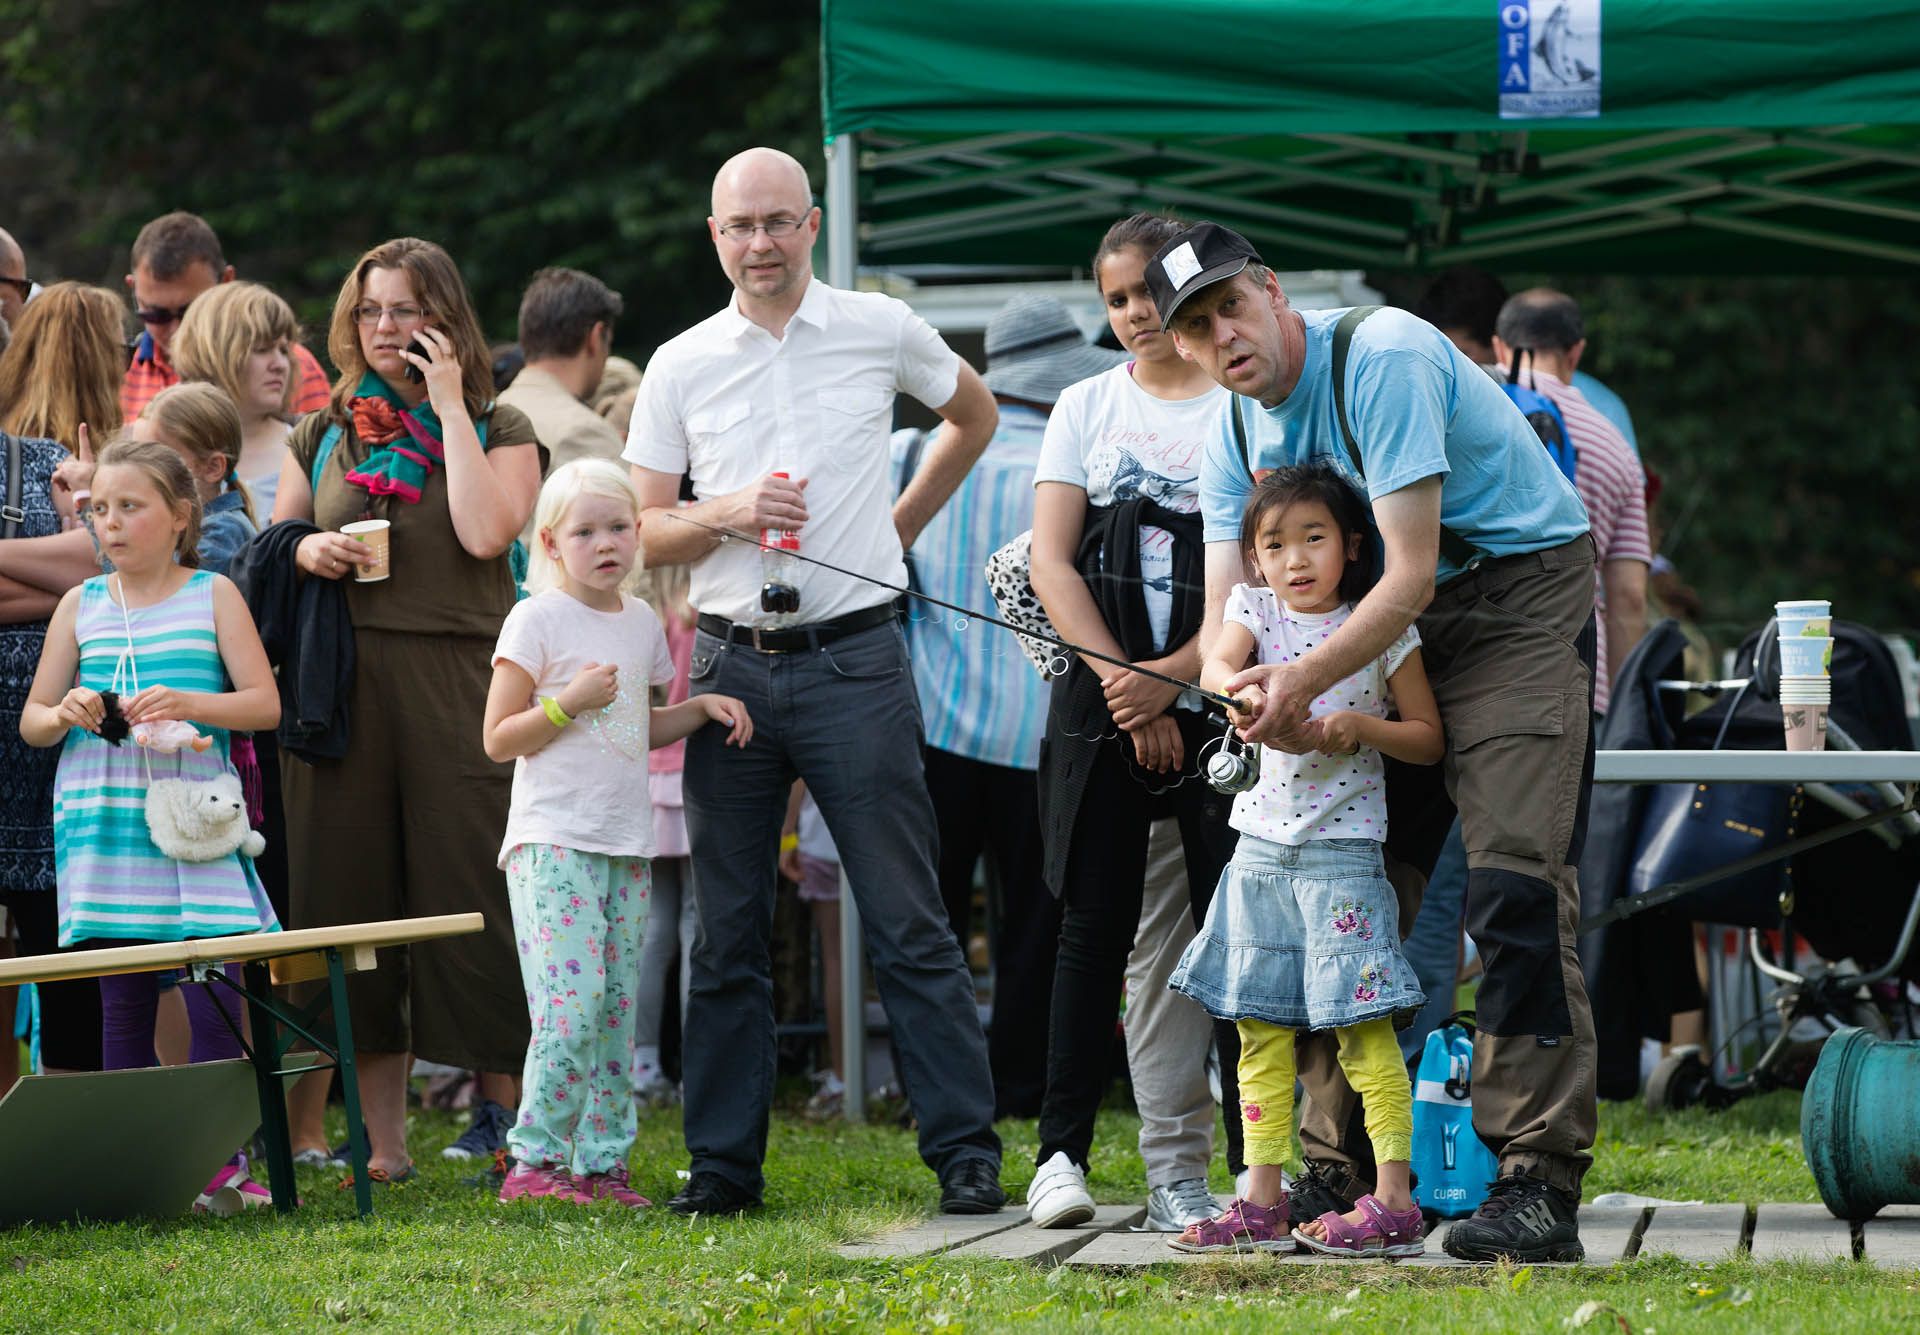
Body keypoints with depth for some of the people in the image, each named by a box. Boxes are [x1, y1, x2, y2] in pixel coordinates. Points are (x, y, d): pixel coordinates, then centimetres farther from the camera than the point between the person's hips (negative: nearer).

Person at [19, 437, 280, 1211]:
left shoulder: (212, 596, 4)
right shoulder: (81, 606, 11)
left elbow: (265, 704, -2)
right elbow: (31, 721, 12)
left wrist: (189, 704, -18)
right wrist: (66, 714, -11)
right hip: (102, 823, 2)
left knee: (214, 998, -8)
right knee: (122, 1002, 4)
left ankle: (222, 1162, -4)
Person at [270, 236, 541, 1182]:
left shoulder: (499, 430, 6)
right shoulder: (322, 438, 16)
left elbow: (486, 533, -13)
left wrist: (450, 407, -7)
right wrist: (304, 552, -3)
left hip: (456, 677, -3)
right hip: (340, 684, 3)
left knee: (466, 894, -5)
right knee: (351, 897, 1)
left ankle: (500, 1108, 5)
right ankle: (380, 1132, 6)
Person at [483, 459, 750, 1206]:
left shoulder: (641, 622, 14)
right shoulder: (537, 620, -5)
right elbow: (498, 739, -6)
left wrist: (703, 706, 10)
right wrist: (569, 701, -18)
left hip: (624, 847, 7)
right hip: (552, 842, -7)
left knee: (616, 1009, 5)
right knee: (570, 1003, -15)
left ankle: (601, 1163, 9)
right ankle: (535, 1160, -8)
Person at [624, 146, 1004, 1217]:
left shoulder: (882, 330, 3)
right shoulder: (681, 366, 7)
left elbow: (975, 415, 22)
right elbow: (642, 532, 7)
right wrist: (726, 514, -12)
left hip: (856, 658, -2)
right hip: (732, 664, 2)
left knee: (910, 925, -4)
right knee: (729, 932, 5)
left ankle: (968, 1155, -2)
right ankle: (724, 1162, 11)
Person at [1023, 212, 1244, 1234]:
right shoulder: (1086, 407, 13)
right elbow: (1051, 561, 5)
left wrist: (1173, 678, -12)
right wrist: (1123, 685, -7)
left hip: (1215, 698, -2)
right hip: (1101, 700, 2)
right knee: (1094, 925, 0)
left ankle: (1251, 1165, -3)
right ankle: (1062, 1153, 1)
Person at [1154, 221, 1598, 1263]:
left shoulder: (1382, 358, -22)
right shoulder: (1235, 436, 3)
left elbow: (1410, 574, -24)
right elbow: (1224, 611, 0)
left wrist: (1305, 680, -32)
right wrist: (1249, 692, -24)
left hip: (1519, 592, -8)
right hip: (1385, 624, 8)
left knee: (1511, 882, -19)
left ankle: (1539, 1184, -22)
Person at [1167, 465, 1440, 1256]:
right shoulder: (1254, 611, 7)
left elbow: (1429, 739, 3)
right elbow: (1215, 664, -14)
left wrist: (1363, 728, -15)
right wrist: (1241, 689, -37)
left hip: (1343, 847, -4)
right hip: (1261, 847, 4)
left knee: (1364, 1030, -8)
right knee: (1260, 1030, 6)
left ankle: (1395, 1203, -9)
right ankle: (1262, 1203, 10)